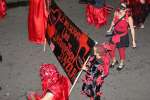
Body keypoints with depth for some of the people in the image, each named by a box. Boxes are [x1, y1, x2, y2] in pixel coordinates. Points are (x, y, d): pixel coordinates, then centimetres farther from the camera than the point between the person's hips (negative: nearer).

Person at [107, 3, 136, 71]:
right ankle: (114, 61, 44)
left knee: (122, 51, 14)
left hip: (123, 36, -4)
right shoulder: (116, 12, -12)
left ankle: (122, 64, 43)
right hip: (115, 34, 4)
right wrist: (110, 29, 22)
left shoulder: (128, 17, -25)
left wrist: (133, 41, -15)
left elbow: (132, 29, -17)